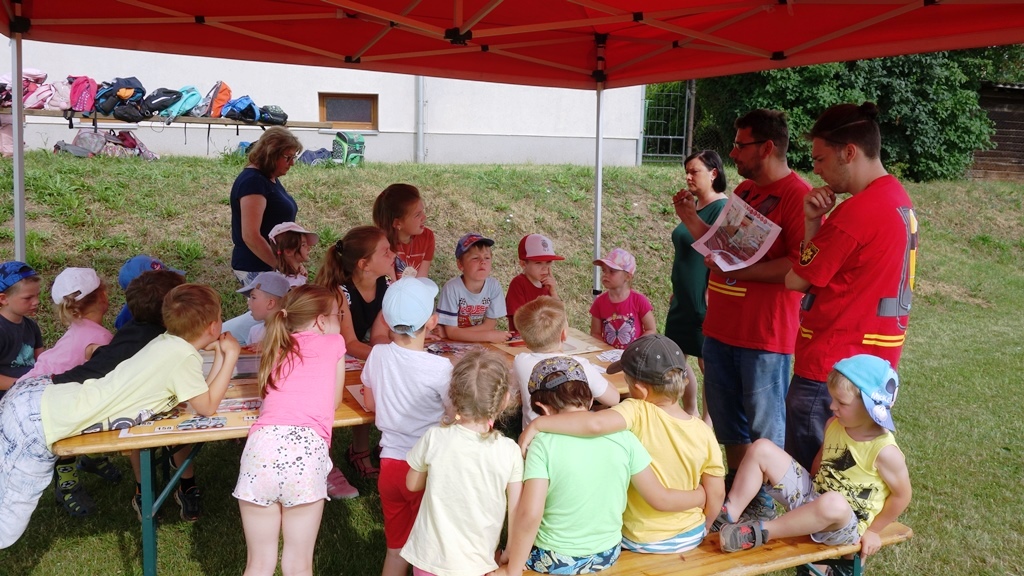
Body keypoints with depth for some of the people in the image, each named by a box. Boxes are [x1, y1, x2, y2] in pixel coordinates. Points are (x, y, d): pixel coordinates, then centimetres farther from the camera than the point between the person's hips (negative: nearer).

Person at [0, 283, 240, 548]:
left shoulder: (170, 342, 7)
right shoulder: (183, 356, -17)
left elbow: (203, 393, 15)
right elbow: (207, 407, -8)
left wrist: (221, 353, 12)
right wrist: (231, 356, -5)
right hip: (41, 422, -9)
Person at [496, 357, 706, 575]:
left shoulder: (543, 445, -19)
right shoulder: (623, 438, -10)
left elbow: (529, 515, -25)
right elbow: (661, 500, -4)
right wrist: (700, 495, 14)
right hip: (607, 556, 4)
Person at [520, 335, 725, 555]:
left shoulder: (638, 413, -25)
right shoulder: (704, 433, -13)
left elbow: (595, 423, -45)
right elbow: (716, 495, -5)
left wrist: (538, 424, -37)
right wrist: (701, 530, 13)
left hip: (640, 540, -3)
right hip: (691, 537, 4)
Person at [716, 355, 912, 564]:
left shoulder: (885, 451, -20)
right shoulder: (834, 425, -2)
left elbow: (902, 495, -11)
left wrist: (872, 531, -6)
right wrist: (813, 484, 12)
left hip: (845, 525, -7)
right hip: (811, 495, 7)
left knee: (833, 503, -45)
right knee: (762, 449, -7)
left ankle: (761, 531, -30)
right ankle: (729, 514, -11)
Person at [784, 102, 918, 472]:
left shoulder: (857, 212, -20)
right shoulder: (898, 200, 11)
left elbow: (797, 281, -13)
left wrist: (812, 223, 3)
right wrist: (813, 222, -3)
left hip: (830, 369, -10)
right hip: (873, 364, 10)